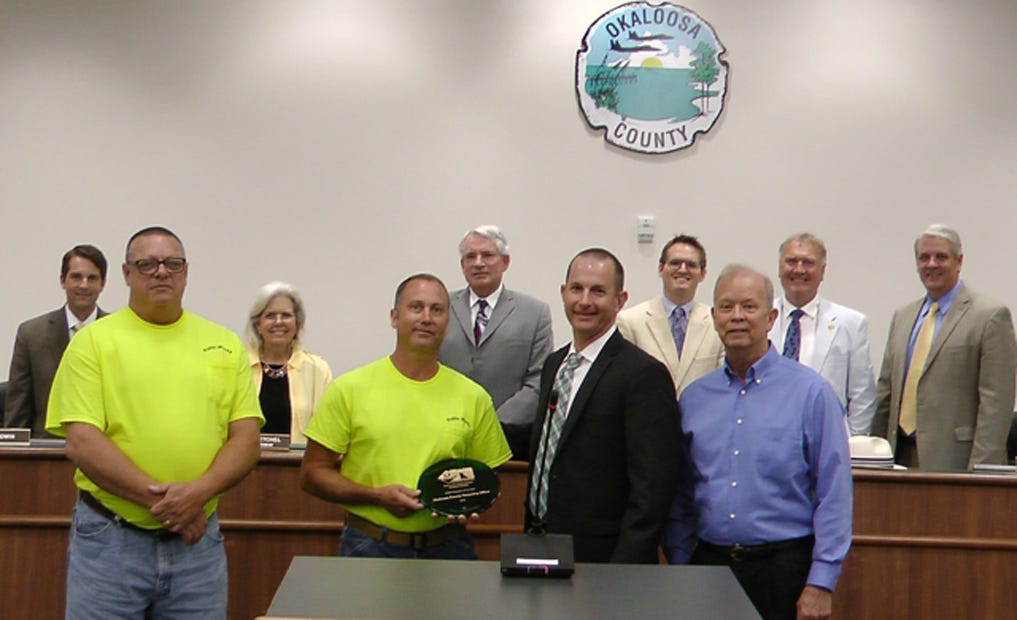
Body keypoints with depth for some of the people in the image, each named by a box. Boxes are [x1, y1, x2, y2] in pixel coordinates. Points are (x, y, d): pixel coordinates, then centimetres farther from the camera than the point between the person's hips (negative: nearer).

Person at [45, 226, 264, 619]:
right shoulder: (93, 341, 1)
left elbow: (246, 439, 4)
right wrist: (158, 499, -16)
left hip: (198, 541, 3)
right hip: (109, 540, -2)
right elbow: (81, 442, -8)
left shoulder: (225, 344, 9)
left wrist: (199, 492, -14)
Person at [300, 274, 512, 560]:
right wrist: (378, 496, -11)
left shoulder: (474, 397, 7)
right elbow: (312, 473, 2)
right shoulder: (350, 389, 1)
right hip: (369, 547, -1)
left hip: (447, 548, 2)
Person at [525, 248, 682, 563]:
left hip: (600, 558, -7)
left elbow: (652, 488, -17)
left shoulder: (645, 374, -13)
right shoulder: (554, 364, 12)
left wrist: (623, 575, -20)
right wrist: (531, 534, 11)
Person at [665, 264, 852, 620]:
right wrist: (678, 569, 6)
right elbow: (680, 499, 11)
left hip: (783, 567, -3)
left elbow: (834, 494, -7)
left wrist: (821, 583, -11)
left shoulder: (811, 392, -4)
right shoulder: (693, 398, 8)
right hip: (708, 563, 3)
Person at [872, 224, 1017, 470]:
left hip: (952, 459, -5)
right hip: (901, 455, 5)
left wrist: (979, 470, -15)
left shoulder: (991, 316, -3)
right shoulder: (902, 317, 17)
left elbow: (996, 402, -9)